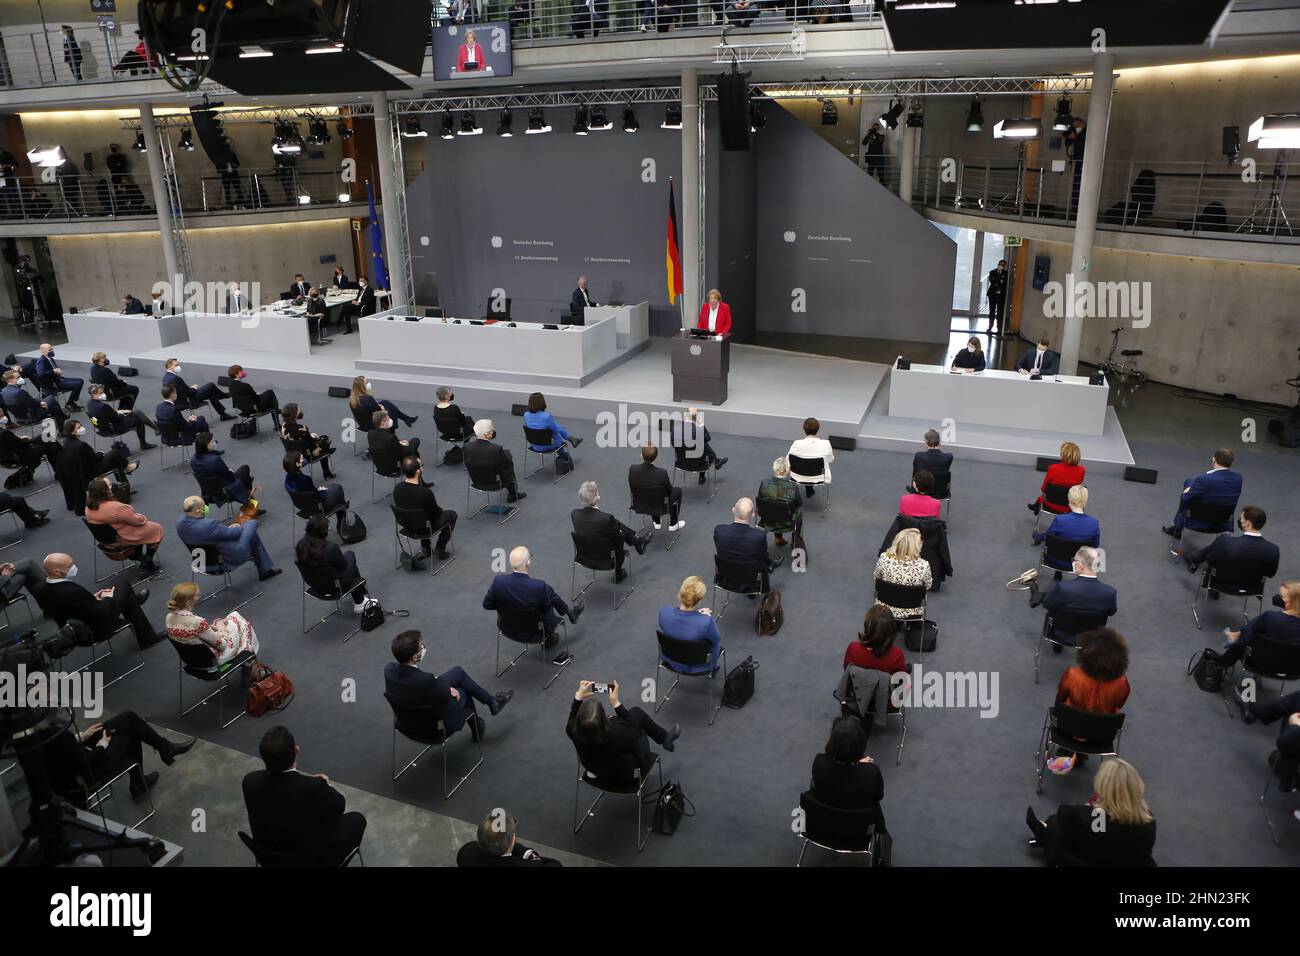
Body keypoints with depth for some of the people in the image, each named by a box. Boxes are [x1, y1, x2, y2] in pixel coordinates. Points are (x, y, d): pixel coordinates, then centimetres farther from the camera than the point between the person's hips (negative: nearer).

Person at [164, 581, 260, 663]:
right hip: (212, 660, -7)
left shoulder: (169, 618, -14)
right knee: (236, 618, 13)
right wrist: (221, 629, -5)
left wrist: (211, 628, 0)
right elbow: (221, 644, -23)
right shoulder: (197, 622, -37)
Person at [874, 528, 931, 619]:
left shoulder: (884, 559, -23)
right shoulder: (923, 565, -27)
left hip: (885, 609, 1)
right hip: (911, 613, -1)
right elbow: (928, 586, -7)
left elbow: (876, 577, -2)